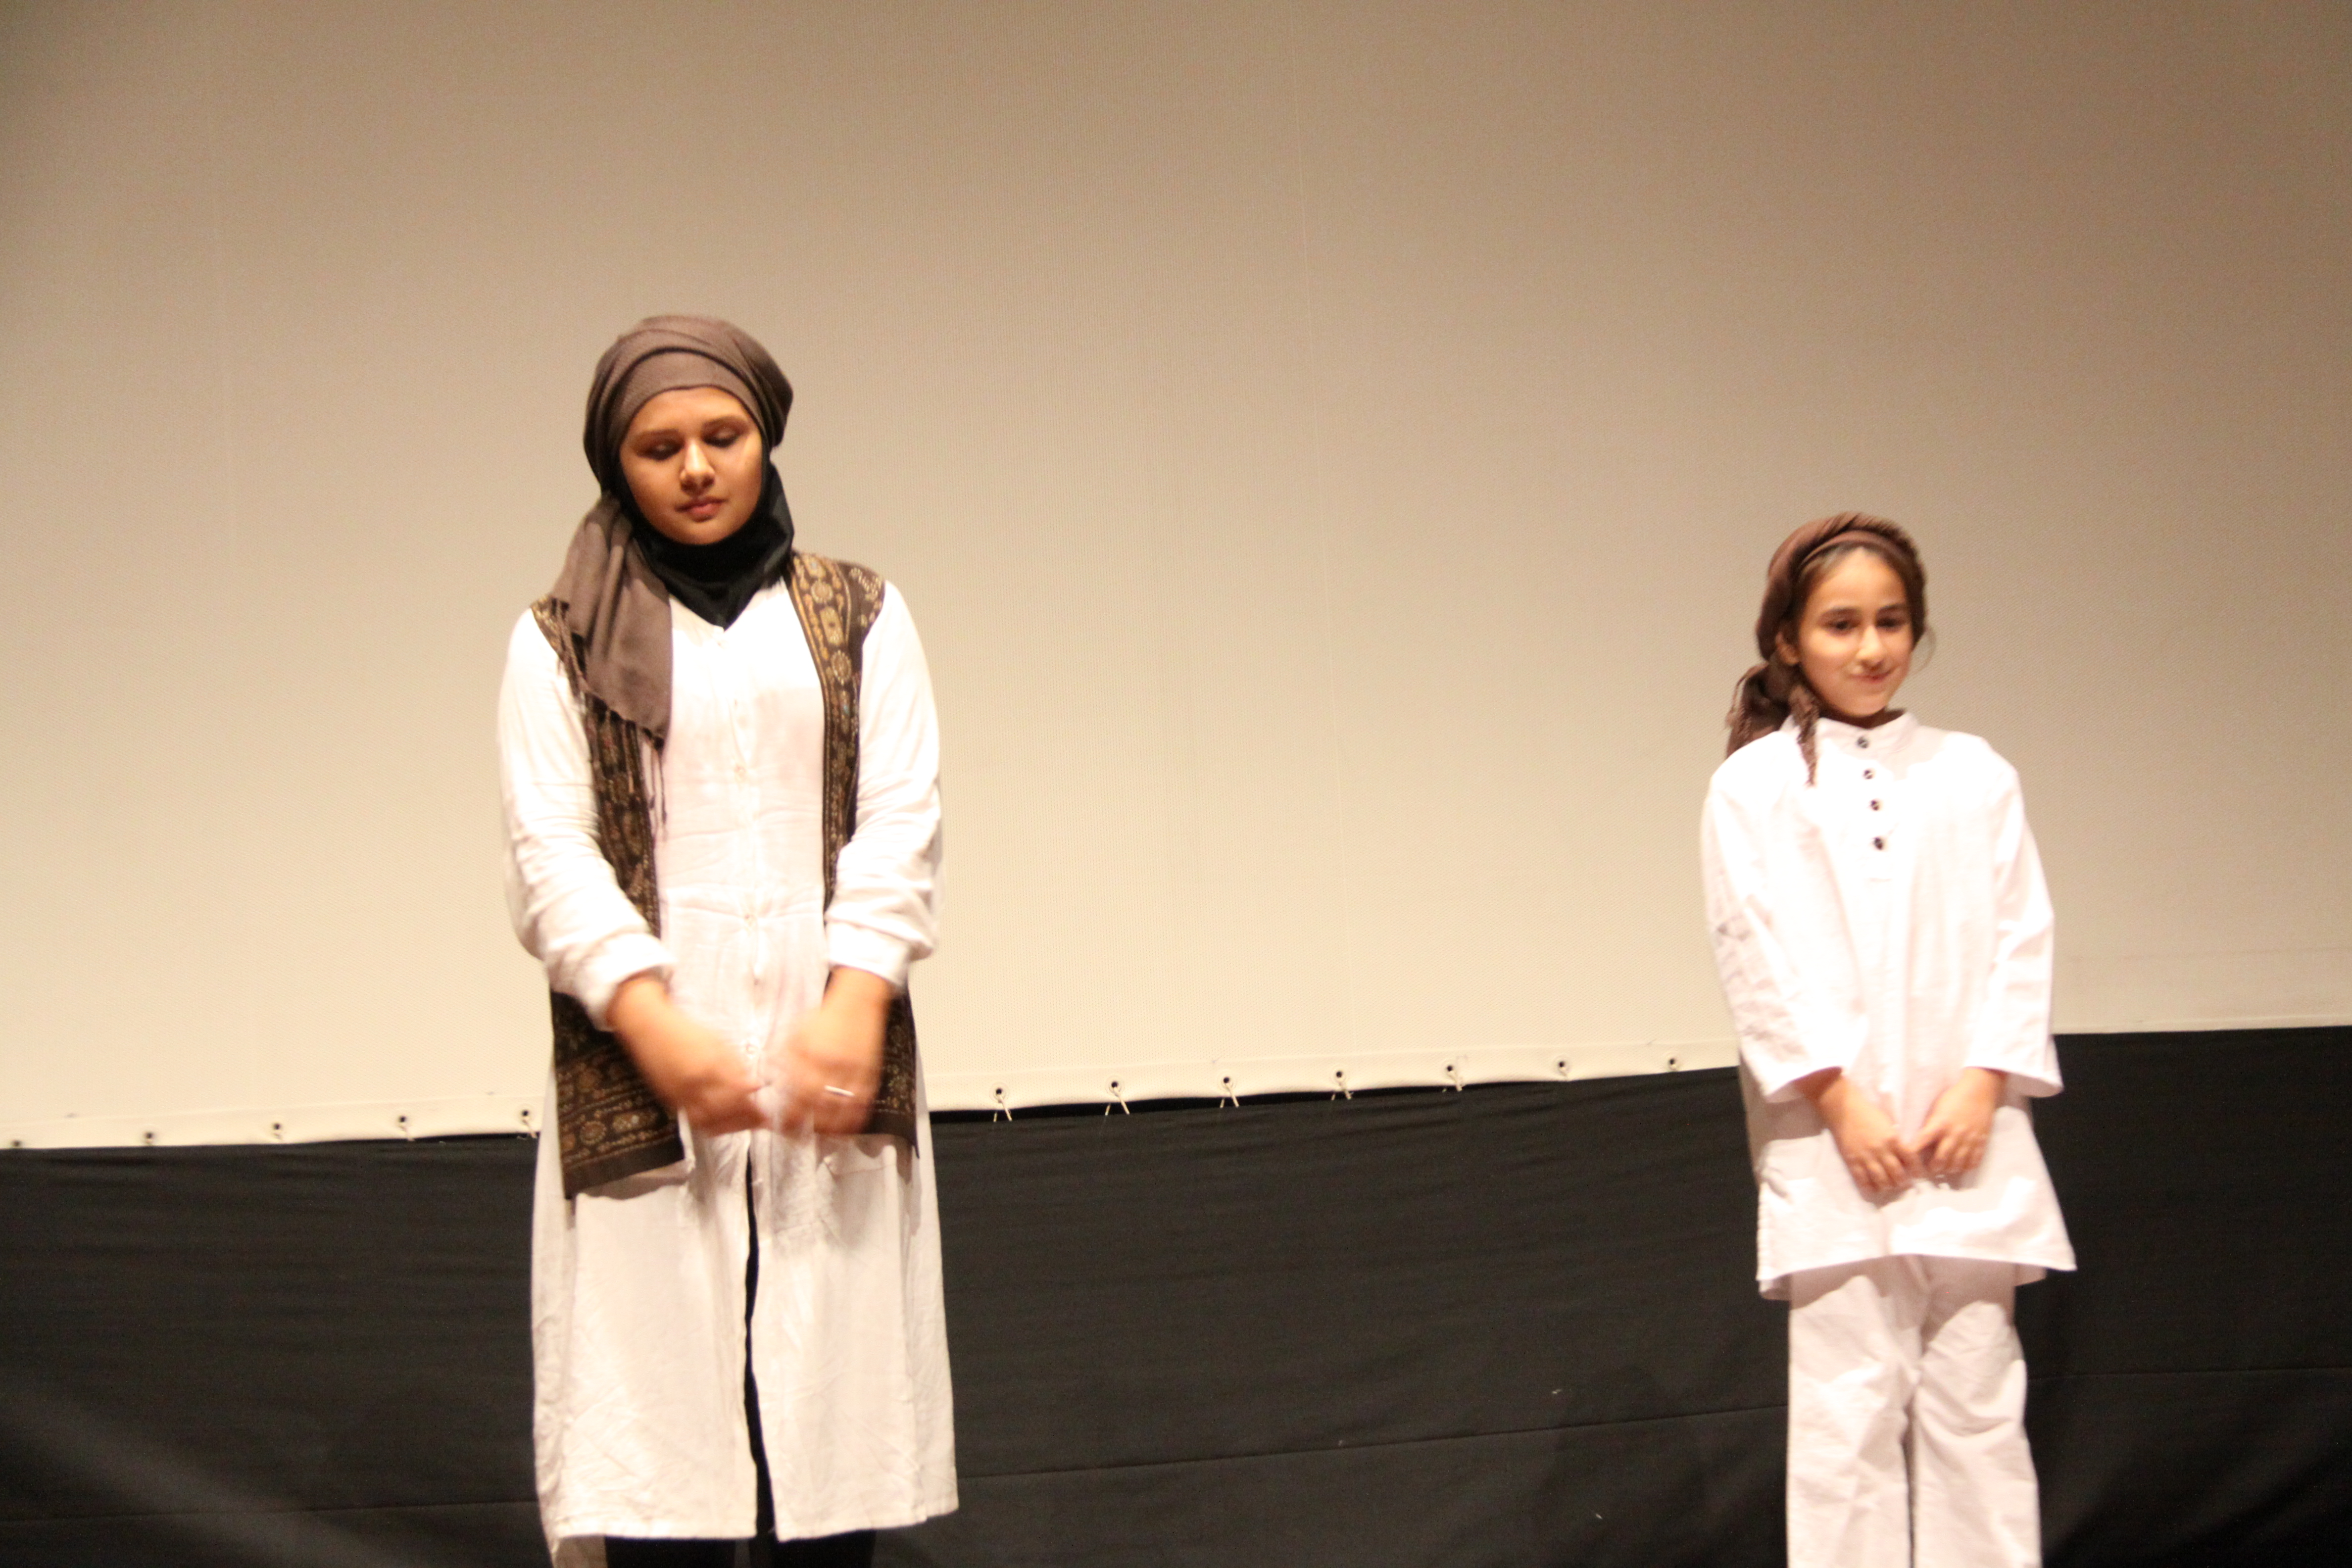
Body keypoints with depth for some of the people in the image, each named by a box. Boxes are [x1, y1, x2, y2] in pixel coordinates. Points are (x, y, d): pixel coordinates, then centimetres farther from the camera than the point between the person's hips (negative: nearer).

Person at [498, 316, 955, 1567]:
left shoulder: (859, 617, 15)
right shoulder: (562, 642, 11)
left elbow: (901, 821, 4)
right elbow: (549, 854, 1)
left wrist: (855, 1005, -13)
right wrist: (658, 1029, -15)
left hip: (831, 1052, 1)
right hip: (644, 1073, -1)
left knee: (837, 1416, -4)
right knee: (653, 1450, -8)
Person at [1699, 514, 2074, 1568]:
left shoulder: (1973, 775, 11)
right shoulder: (1755, 786, 4)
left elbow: (2021, 939, 7)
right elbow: (1759, 954, -3)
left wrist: (1983, 1084, -6)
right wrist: (1840, 1098, -12)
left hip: (1967, 1136, 2)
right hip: (1831, 1146, -2)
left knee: (1976, 1404, 4)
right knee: (1848, 1412, -2)